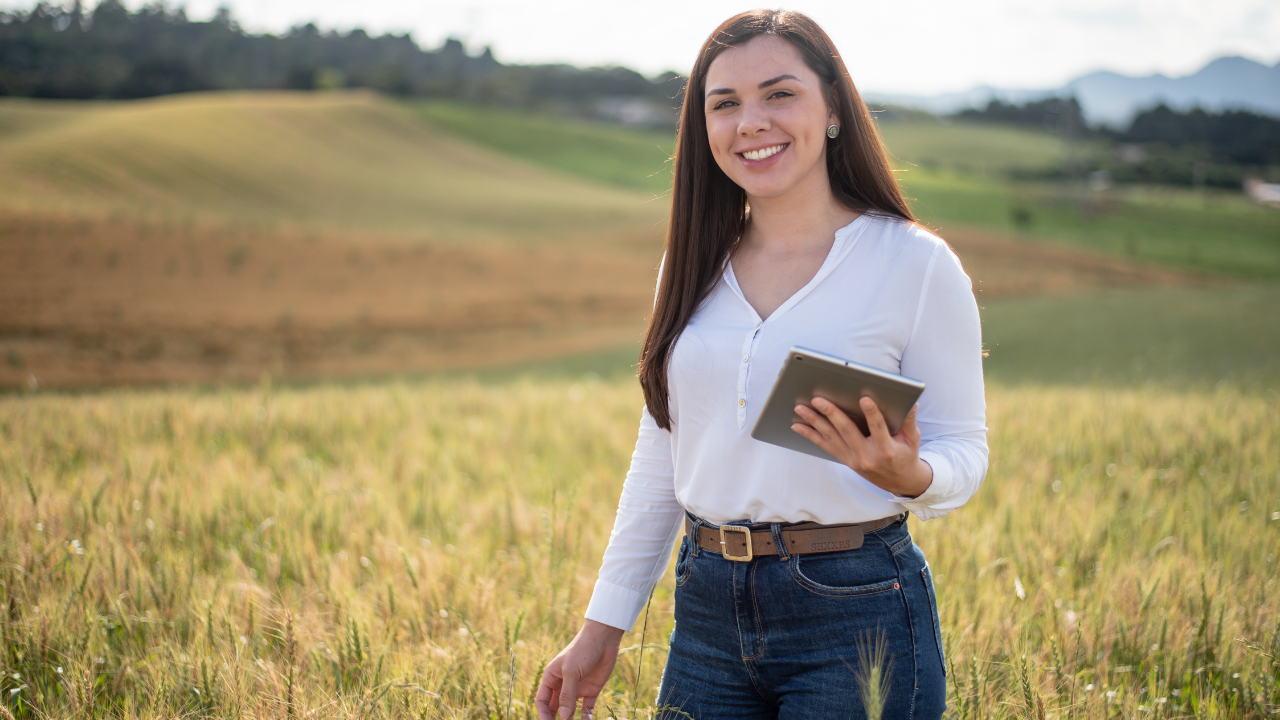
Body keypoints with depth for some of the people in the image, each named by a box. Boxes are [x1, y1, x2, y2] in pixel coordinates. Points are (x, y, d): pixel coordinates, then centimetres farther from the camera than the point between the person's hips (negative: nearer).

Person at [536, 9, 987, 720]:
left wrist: (906, 475, -25)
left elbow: (963, 451, -2)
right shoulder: (694, 266, 8)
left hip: (857, 614, -4)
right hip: (709, 612, 4)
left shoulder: (916, 264, -6)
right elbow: (660, 460, 13)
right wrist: (602, 628, 12)